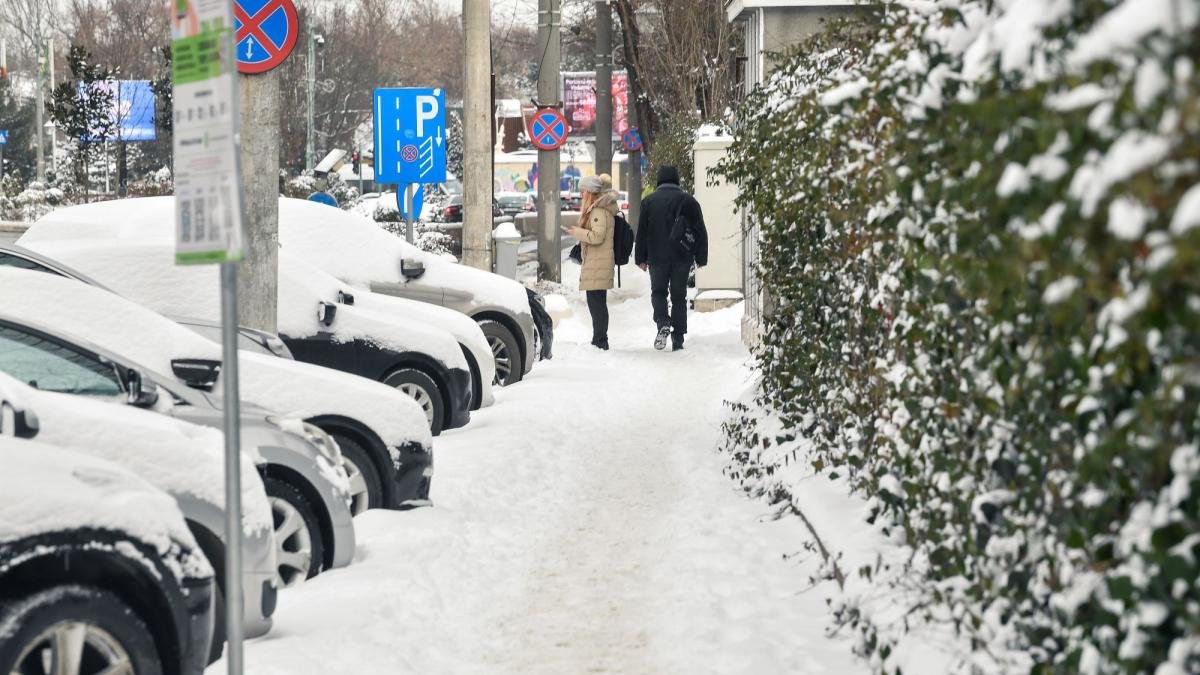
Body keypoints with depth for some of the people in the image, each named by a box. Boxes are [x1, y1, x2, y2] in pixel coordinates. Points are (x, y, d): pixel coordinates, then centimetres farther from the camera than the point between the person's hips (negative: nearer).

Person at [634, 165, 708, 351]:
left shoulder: (649, 201, 0)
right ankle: (678, 340, 6)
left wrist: (641, 258, 7)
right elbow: (701, 232, 3)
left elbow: (641, 232, 1)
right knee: (679, 297, 8)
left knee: (658, 292, 14)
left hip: (657, 257, -1)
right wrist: (701, 258, 10)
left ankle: (663, 323, -14)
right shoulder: (688, 200, 2)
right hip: (681, 258, 1)